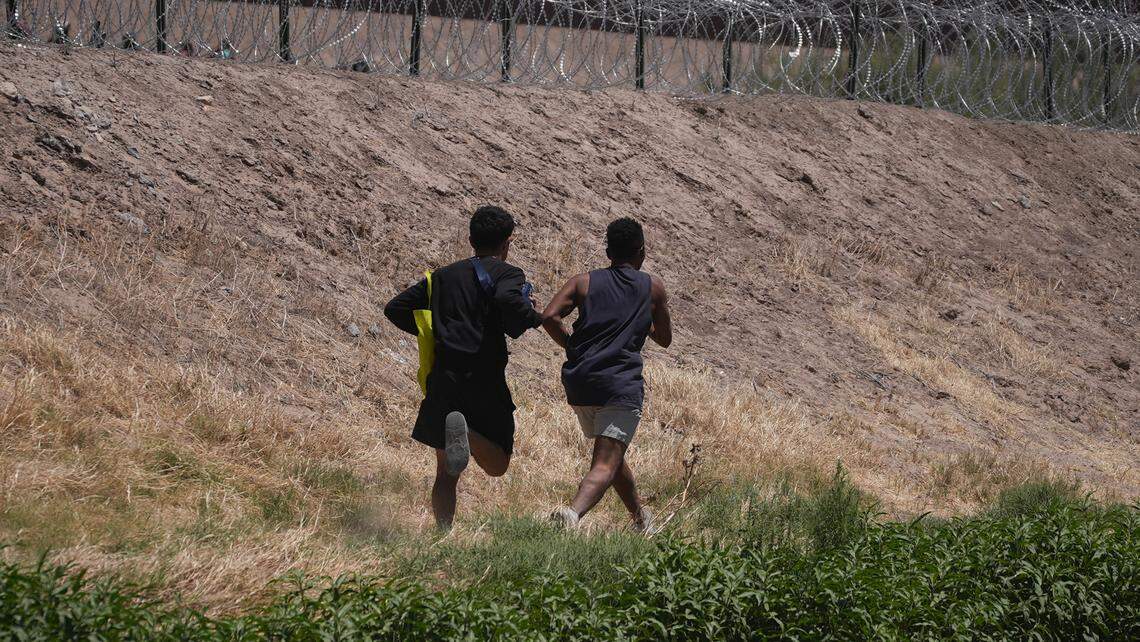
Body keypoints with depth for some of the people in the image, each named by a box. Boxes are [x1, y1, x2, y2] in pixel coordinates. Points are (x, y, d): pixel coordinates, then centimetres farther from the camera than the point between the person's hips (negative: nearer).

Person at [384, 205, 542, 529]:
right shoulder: (507, 274, 0)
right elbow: (507, 299, -24)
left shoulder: (443, 276, 17)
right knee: (496, 464, 5)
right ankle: (465, 431, -25)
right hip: (483, 379, -5)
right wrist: (531, 317, -4)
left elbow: (395, 309, 15)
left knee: (446, 474, 13)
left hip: (443, 381, 5)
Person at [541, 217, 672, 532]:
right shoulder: (653, 288, 7)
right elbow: (665, 339, 18)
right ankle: (574, 512, -41)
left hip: (579, 382, 4)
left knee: (612, 454, 25)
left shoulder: (584, 282, 9)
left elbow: (550, 317, -6)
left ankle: (641, 518, 43)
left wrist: (572, 347, 9)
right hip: (622, 385, -4)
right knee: (606, 465, -13)